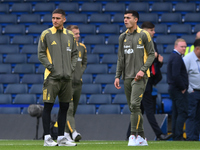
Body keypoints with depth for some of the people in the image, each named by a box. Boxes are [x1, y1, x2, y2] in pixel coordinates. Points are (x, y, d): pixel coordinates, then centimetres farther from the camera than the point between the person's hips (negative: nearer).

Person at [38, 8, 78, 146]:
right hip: (52, 77, -5)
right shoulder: (46, 34, 0)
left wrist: (71, 67, 6)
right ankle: (47, 138, -3)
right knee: (48, 106, -6)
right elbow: (41, 54, -1)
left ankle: (61, 138, 13)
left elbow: (75, 53, 19)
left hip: (67, 77, 5)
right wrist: (50, 66, -11)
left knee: (64, 107, 7)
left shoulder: (70, 35, 12)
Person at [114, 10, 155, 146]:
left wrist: (143, 70, -14)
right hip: (127, 77, 6)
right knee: (133, 108, 7)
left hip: (140, 76, -6)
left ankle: (133, 136, -16)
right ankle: (141, 138, 14)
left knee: (135, 104, -18)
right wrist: (118, 76, 10)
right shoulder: (123, 37, 14)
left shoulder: (143, 35, -2)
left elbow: (151, 54, -3)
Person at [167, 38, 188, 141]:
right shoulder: (177, 58, -16)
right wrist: (183, 88, -15)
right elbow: (176, 75, -25)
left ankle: (175, 136, 13)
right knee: (182, 113, -11)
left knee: (176, 113, 11)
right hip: (178, 90, -11)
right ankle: (178, 137, -15)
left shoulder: (173, 56, 18)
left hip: (173, 89, 11)